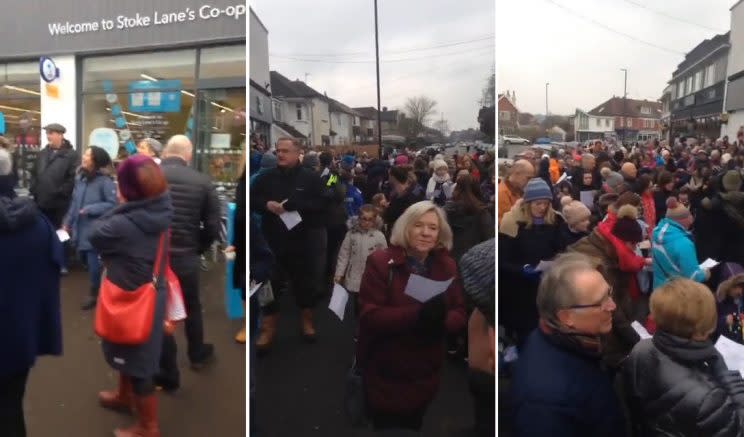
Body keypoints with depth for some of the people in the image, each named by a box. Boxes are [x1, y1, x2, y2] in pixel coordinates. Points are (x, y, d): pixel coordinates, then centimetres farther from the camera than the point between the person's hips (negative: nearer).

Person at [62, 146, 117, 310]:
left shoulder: (105, 181, -16)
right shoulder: (80, 178, 6)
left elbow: (112, 204, -18)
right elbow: (74, 202, 12)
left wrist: (90, 209, -19)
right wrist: (68, 222, 13)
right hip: (80, 229, 7)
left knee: (93, 262, 0)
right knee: (84, 257, 17)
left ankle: (95, 293, 22)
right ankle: (97, 287, 39)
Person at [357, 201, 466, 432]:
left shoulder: (447, 266, -1)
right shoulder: (380, 261, -15)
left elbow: (460, 314, -2)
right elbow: (369, 316, -22)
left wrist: (441, 320, -26)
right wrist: (418, 315, -35)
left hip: (425, 376, 4)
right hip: (384, 375, -4)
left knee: (413, 429, 25)